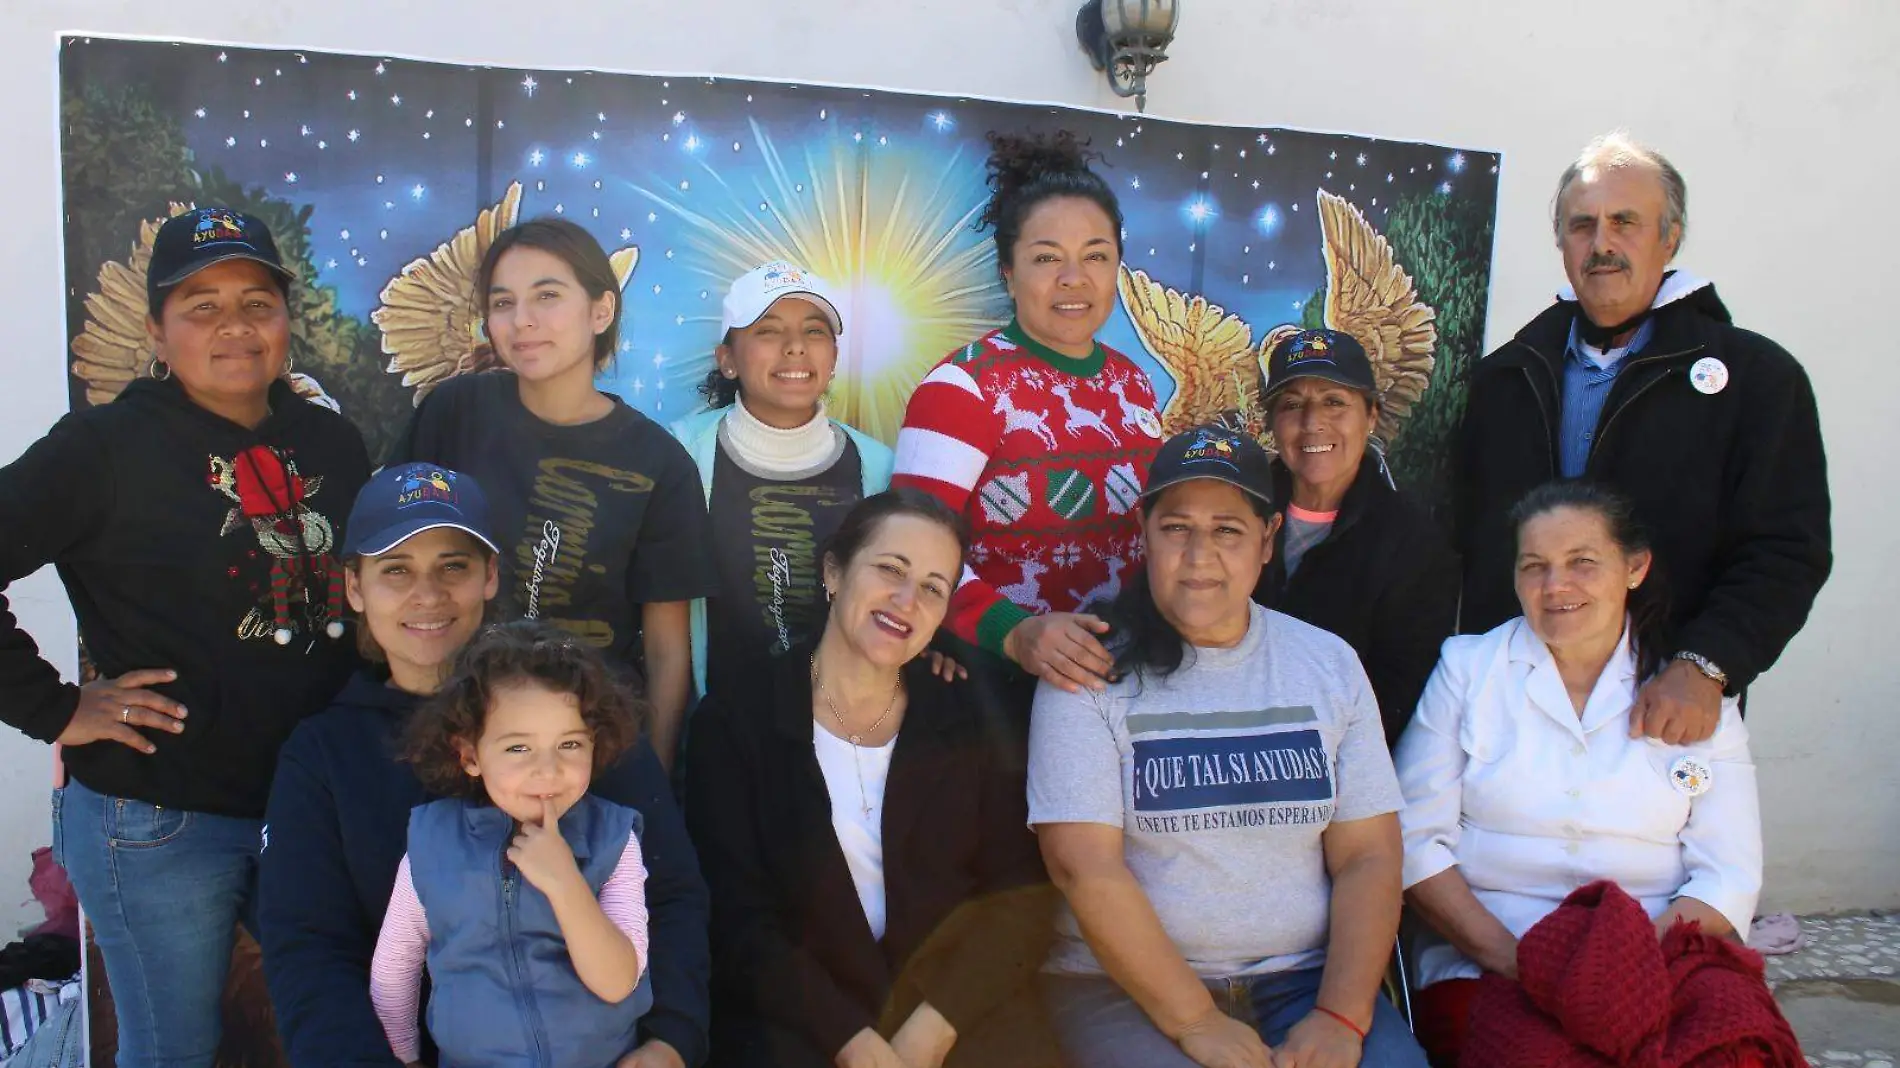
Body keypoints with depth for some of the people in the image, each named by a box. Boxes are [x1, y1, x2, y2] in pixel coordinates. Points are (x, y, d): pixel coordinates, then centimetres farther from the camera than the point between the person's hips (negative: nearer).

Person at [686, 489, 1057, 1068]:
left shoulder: (970, 719, 4)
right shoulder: (735, 720, -1)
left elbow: (1022, 894, -1)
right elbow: (738, 921, -5)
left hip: (958, 1009, 2)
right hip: (799, 1017, -2)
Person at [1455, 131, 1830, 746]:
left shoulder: (1758, 377, 1)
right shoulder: (1504, 377, 11)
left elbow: (1788, 552, -7)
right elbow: (1470, 544, 9)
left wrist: (1702, 667, -20)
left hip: (1669, 713, -2)